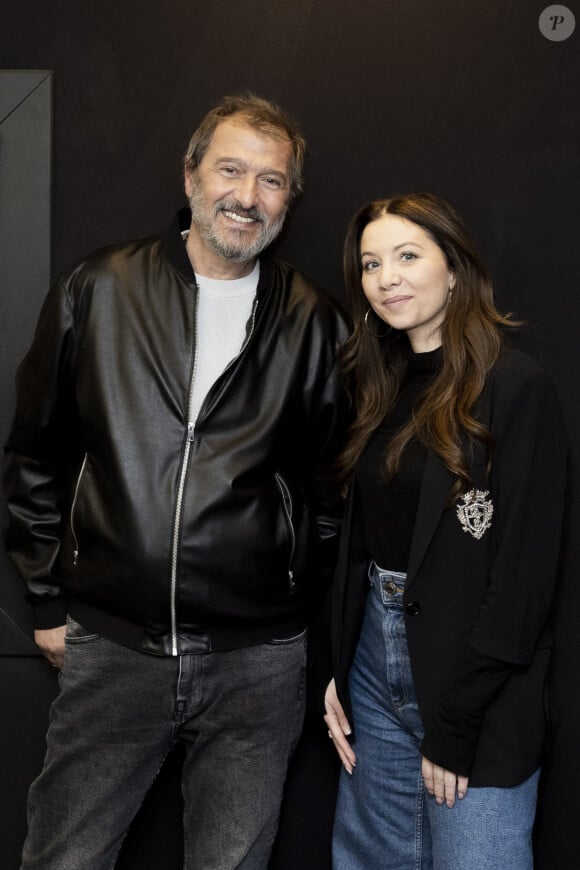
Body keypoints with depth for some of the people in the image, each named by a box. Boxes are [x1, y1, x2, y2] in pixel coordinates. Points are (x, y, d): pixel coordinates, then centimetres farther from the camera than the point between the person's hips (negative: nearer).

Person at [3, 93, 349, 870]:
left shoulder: (314, 324, 3)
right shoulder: (96, 291, 2)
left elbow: (330, 486, 10)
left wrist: (310, 616, 8)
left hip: (258, 662, 1)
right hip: (109, 647, 0)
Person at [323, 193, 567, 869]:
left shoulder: (515, 388, -12)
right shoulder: (384, 390, 10)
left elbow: (524, 572, -15)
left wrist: (454, 725, -15)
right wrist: (337, 671, 5)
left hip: (473, 683, -6)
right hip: (374, 657, 7)